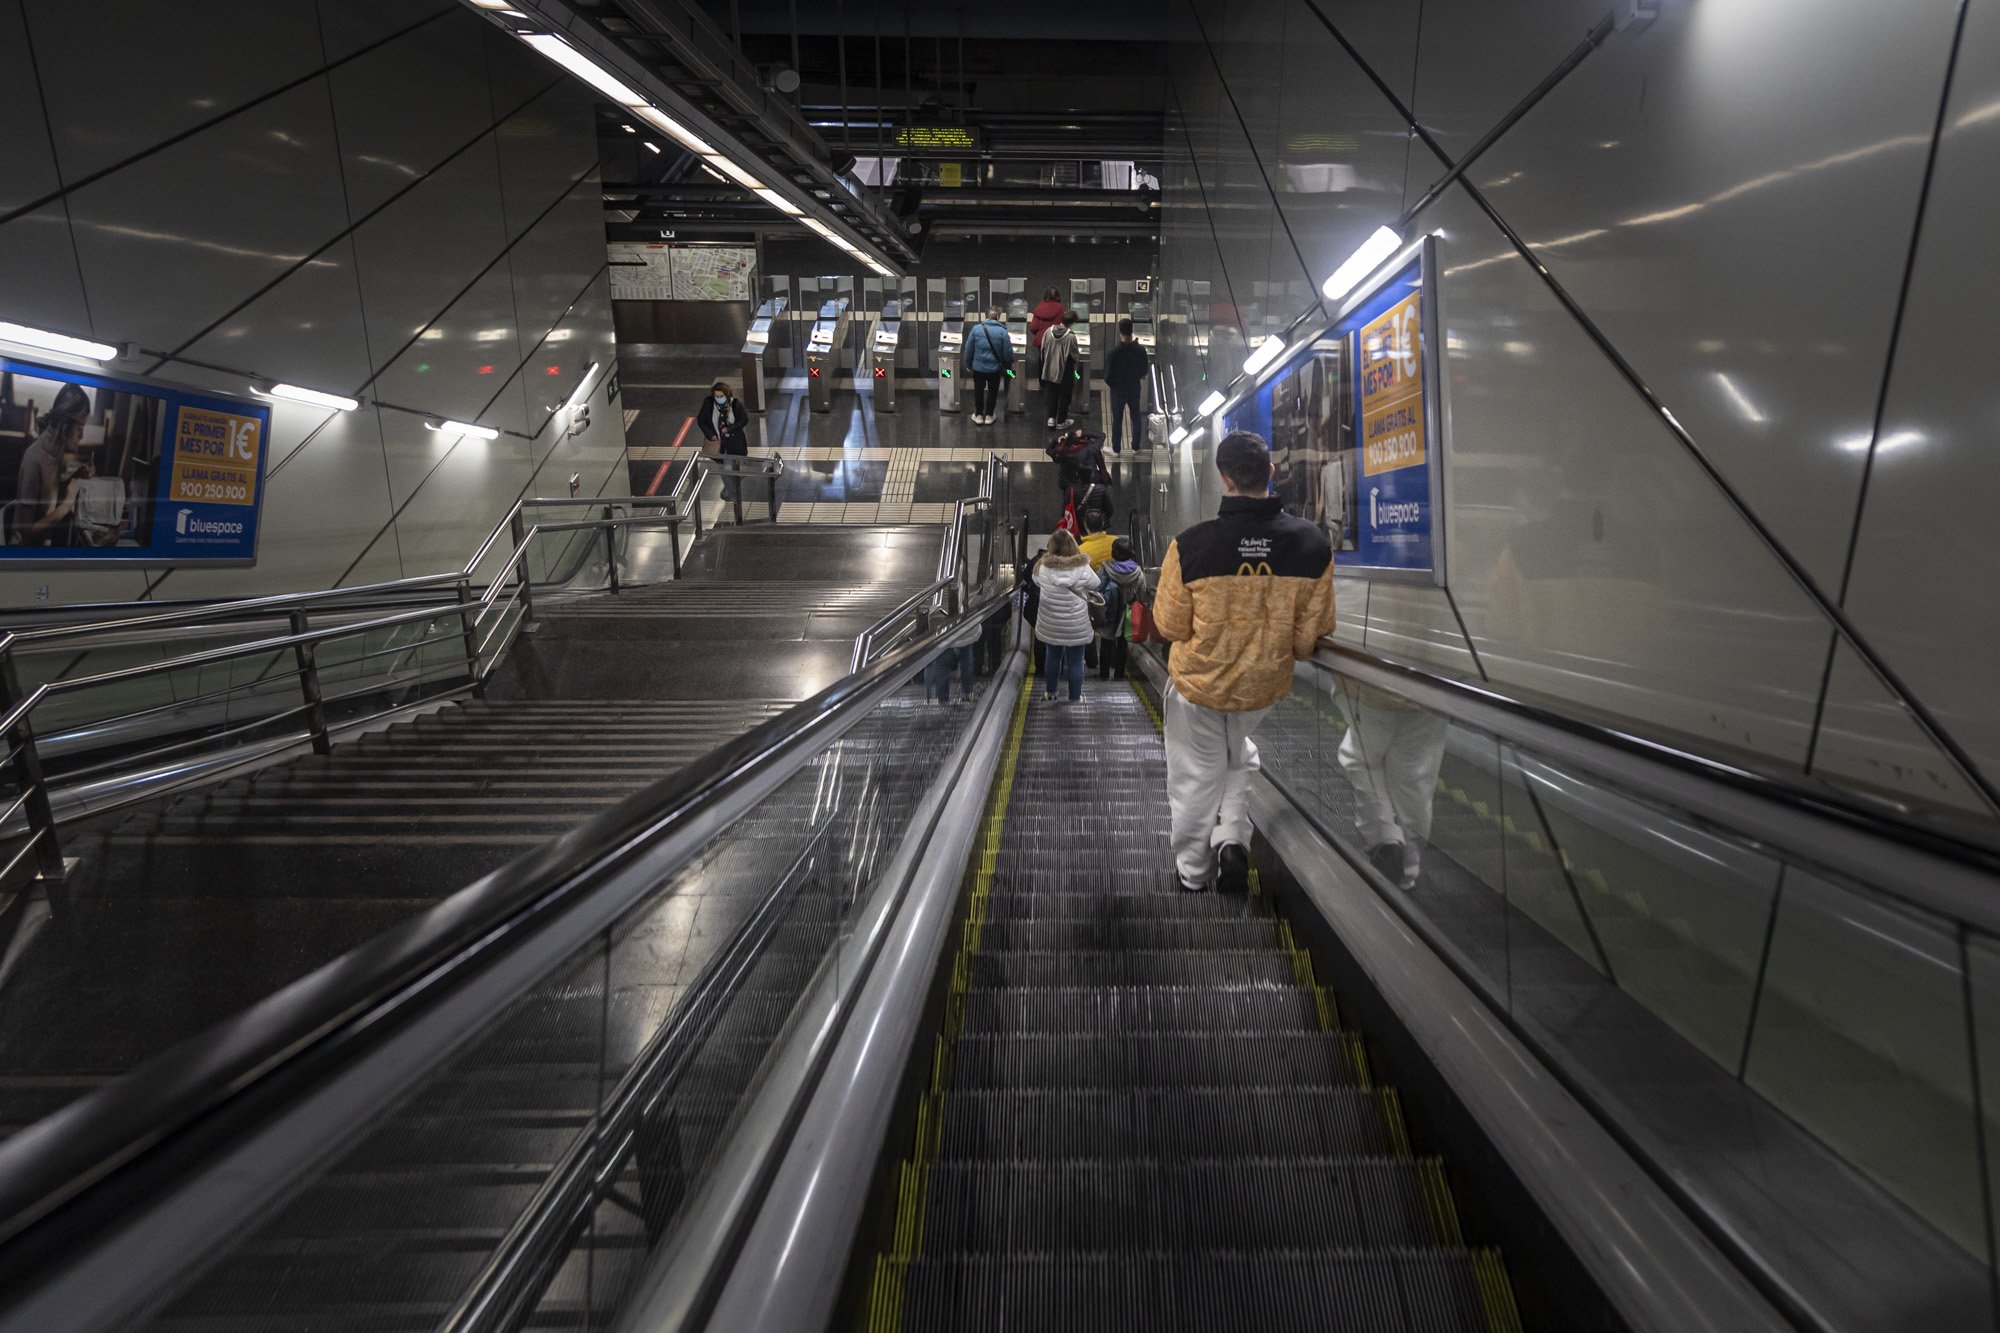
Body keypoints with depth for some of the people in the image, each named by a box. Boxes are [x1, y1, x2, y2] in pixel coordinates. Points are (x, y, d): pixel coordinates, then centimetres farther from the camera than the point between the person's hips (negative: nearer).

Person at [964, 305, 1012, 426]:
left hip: (978, 367, 1)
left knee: (978, 390, 19)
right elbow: (1008, 352, -9)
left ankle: (979, 415, 26)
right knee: (992, 391, 18)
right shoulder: (1002, 331, -11)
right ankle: (989, 415, 25)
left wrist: (968, 364, 10)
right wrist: (1008, 364, 9)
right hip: (995, 367, -1)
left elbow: (968, 349, -3)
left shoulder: (976, 328, -7)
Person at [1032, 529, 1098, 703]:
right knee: (1075, 661, 10)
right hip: (1076, 624, -2)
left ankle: (1051, 693, 33)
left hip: (1050, 624, 2)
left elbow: (1036, 582, 7)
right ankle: (1075, 698, 20)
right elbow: (1094, 584, 0)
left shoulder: (1043, 566, -12)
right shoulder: (1082, 568, -16)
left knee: (1052, 657, 20)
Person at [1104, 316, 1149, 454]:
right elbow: (1144, 371, -1)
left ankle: (1116, 449, 24)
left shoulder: (1114, 352, -23)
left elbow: (1108, 375, -15)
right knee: (1136, 418, 18)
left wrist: (1110, 384, 6)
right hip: (1134, 389, 3)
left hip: (1118, 391, -2)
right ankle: (1136, 447, 30)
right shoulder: (1141, 350, -13)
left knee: (1117, 420, 12)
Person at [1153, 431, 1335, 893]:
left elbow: (1170, 626, -13)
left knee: (1197, 775, 18)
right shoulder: (1313, 543, -16)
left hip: (1198, 682, -2)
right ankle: (1233, 836, 13)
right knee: (1241, 760, 30)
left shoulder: (1190, 545, -25)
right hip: (1265, 685, 2)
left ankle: (1193, 871, 34)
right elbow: (1312, 633, -6)